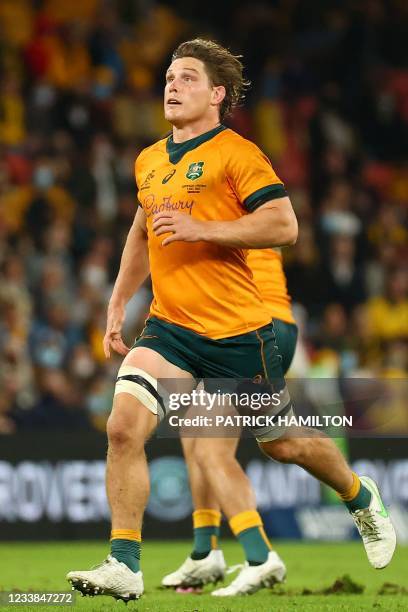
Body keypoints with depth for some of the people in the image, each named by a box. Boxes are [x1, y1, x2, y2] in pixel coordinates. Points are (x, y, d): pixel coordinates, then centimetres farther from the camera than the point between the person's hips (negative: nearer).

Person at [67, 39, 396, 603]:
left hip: (238, 330, -5)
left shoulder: (236, 153, -8)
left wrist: (201, 228, -22)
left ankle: (362, 500, 41)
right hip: (169, 327, 5)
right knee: (124, 426, -17)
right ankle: (124, 566, -15)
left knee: (283, 445, 11)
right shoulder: (148, 162, 13)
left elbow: (284, 225, -16)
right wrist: (118, 306, 24)